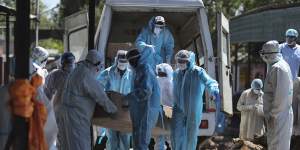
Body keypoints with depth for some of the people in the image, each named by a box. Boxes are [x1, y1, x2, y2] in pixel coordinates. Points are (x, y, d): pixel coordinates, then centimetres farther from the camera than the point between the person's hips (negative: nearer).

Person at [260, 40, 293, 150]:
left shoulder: (277, 68, -20)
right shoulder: (281, 65, 12)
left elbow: (281, 95, -24)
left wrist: (273, 115, -19)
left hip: (278, 116, -10)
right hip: (281, 114, 10)